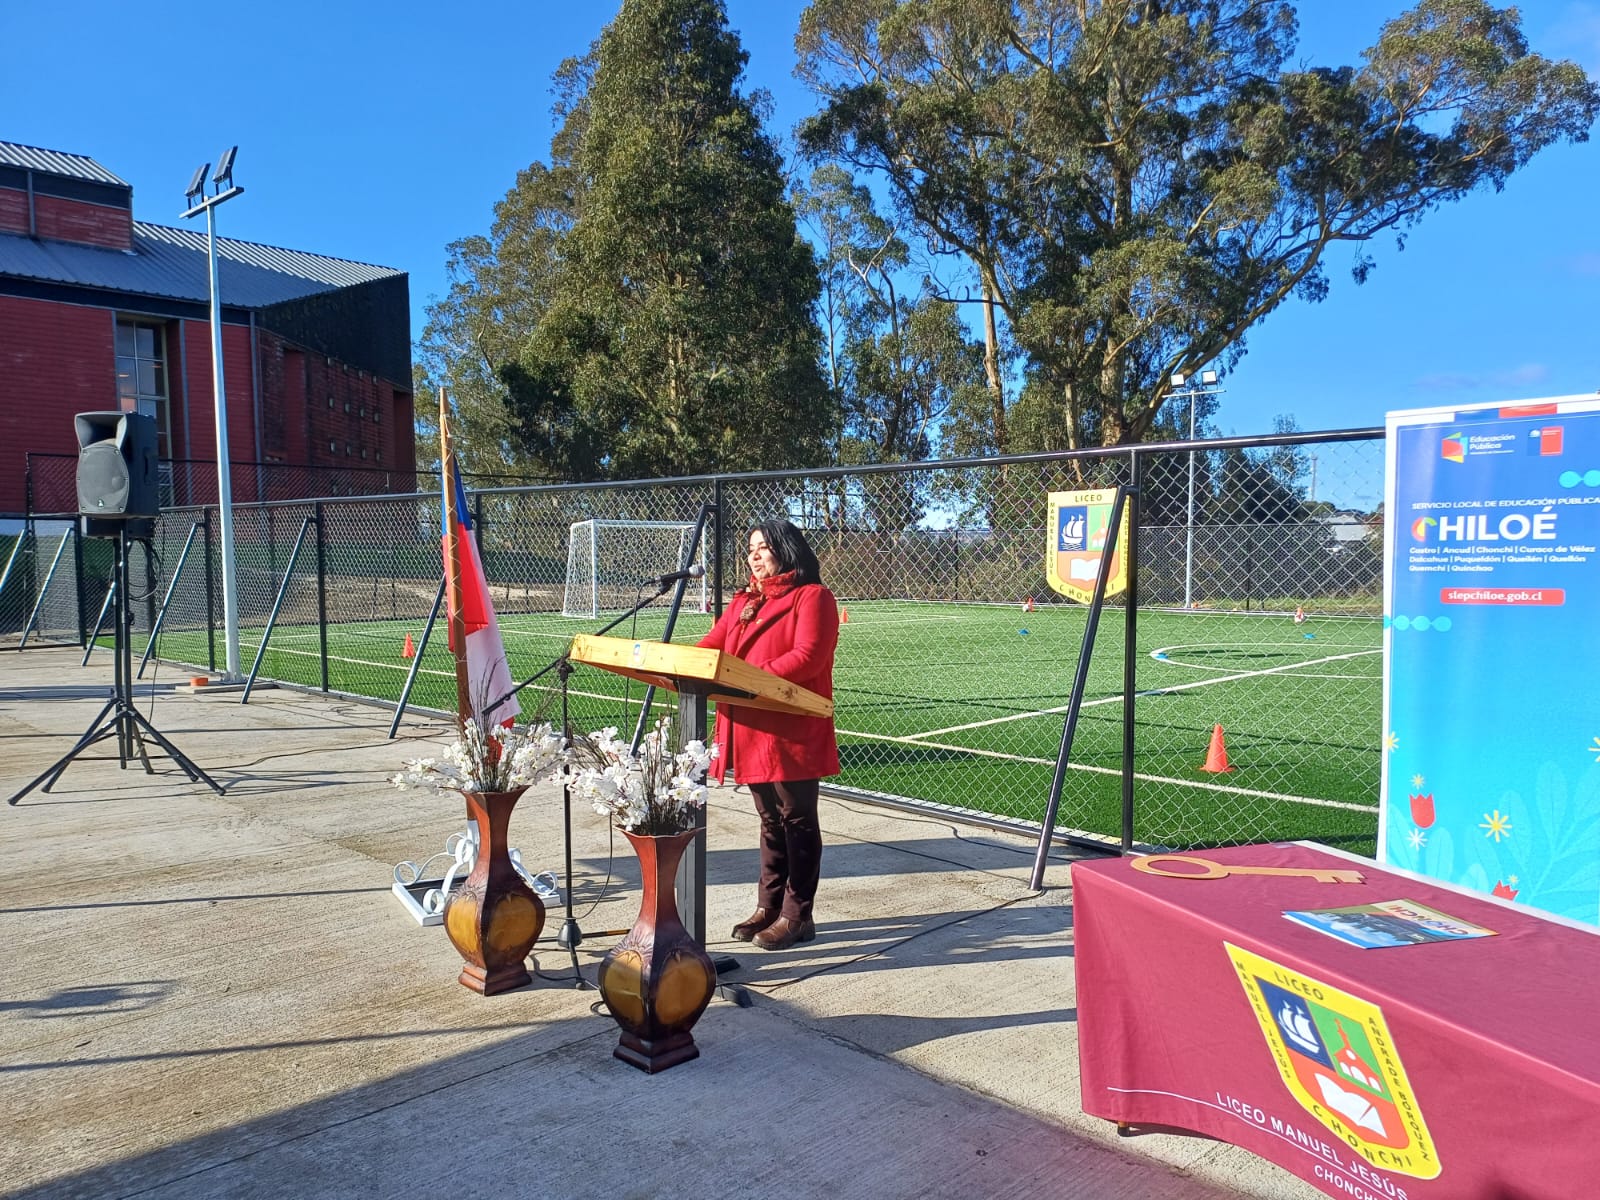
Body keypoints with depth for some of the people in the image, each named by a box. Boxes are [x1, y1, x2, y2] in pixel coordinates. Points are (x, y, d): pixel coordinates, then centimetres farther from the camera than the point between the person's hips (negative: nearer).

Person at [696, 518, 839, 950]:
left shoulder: (811, 596, -7)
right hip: (751, 730, 8)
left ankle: (797, 916, 11)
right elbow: (711, 647, 12)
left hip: (793, 732, -8)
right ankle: (768, 906, 27)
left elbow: (808, 656, -19)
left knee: (797, 821, 2)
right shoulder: (744, 601, 18)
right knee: (770, 819, 16)